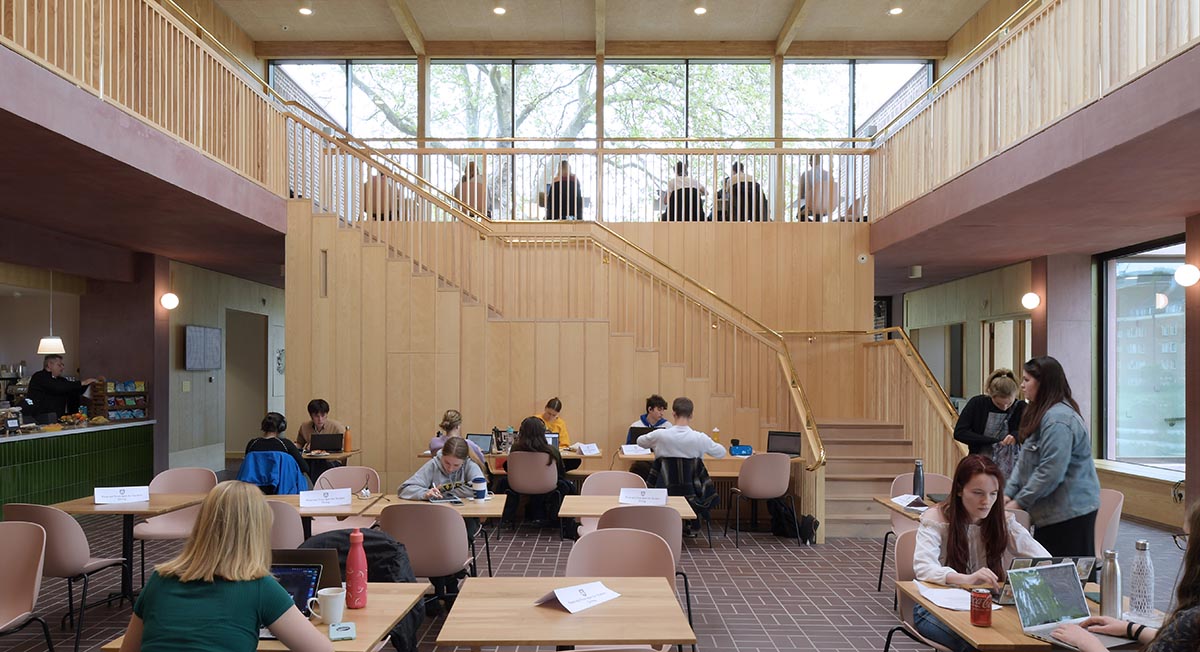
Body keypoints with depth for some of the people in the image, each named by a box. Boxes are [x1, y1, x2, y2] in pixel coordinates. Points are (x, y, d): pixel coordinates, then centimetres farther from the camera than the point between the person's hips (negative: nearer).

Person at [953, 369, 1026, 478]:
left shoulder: (1020, 408, -3)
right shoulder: (977, 404, -5)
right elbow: (959, 432, -9)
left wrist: (1016, 435, -27)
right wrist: (993, 441, -16)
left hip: (1010, 471, 0)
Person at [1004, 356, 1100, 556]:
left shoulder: (1058, 419, -19)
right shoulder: (1040, 414, 15)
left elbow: (1050, 472, -23)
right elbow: (1024, 460, 15)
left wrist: (1020, 502, -15)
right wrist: (1009, 493, 4)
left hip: (1070, 512, -10)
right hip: (1050, 512, 10)